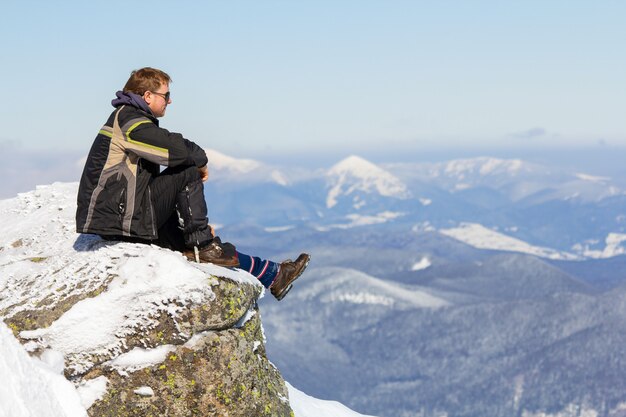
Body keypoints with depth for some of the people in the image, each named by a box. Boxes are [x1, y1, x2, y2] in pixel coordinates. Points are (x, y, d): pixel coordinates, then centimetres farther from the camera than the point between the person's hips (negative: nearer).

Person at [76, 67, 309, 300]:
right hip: (120, 218, -10)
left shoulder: (131, 119, 20)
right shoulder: (128, 119, -11)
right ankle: (202, 246, -8)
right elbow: (176, 150, -25)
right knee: (188, 171, -16)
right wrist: (201, 160, -2)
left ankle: (271, 274, 15)